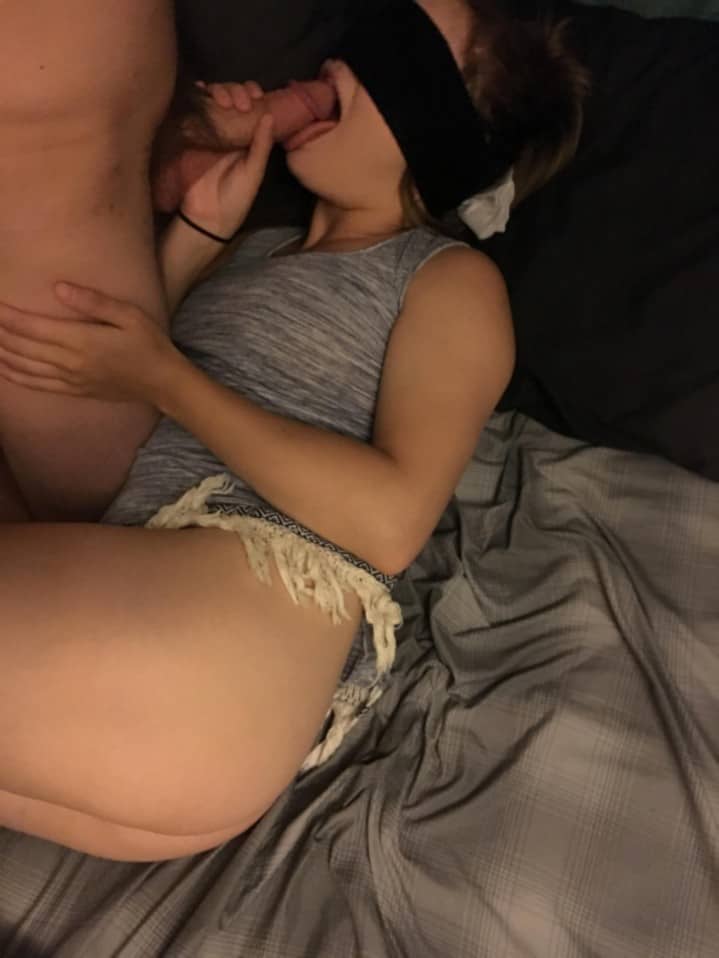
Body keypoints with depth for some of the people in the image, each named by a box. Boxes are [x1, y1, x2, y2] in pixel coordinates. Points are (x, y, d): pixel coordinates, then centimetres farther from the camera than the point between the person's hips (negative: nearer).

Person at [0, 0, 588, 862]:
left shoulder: (450, 280, 5)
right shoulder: (257, 247, 24)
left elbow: (391, 520, -11)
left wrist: (164, 379, -9)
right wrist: (198, 229, 11)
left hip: (263, 602, -7)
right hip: (120, 581, 7)